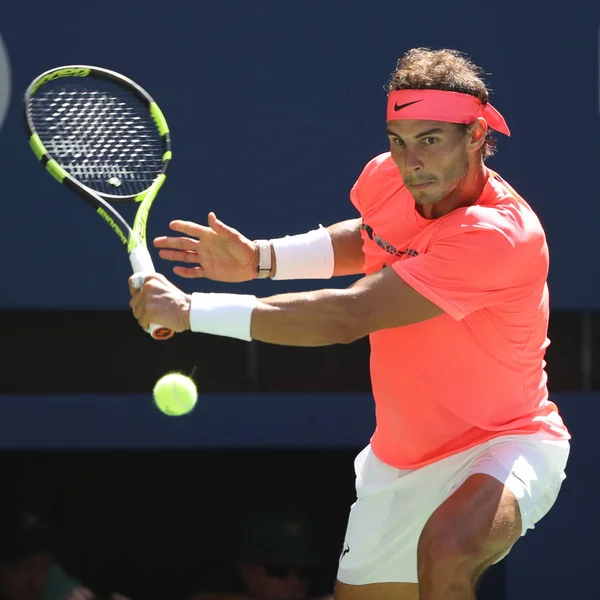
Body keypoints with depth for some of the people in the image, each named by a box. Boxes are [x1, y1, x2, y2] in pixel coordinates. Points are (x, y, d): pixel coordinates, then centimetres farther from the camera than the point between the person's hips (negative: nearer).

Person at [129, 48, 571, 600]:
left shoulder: (501, 234, -31)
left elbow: (346, 317, -35)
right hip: (399, 459, 8)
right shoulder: (386, 178, -7)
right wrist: (260, 258, 5)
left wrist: (191, 310, -31)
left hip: (502, 443, -8)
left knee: (447, 549, -38)